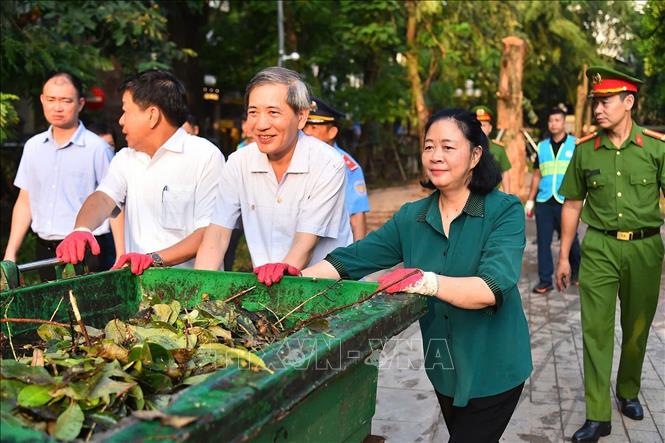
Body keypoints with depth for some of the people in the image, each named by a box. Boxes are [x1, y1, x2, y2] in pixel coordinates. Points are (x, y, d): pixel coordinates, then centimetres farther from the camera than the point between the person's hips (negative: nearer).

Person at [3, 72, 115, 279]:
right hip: (45, 251, 5)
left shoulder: (97, 148, -8)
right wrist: (11, 253, 8)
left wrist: (121, 257, -13)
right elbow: (25, 202, 13)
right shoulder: (33, 146, 9)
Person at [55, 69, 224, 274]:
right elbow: (104, 197, 1)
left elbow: (210, 232, -13)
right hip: (138, 279, 5)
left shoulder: (206, 156, -5)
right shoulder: (125, 158, 17)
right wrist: (82, 229, -18)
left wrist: (156, 259, -21)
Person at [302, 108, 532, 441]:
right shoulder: (411, 218, -1)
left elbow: (493, 287, -30)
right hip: (444, 367, 5)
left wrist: (428, 282, -44)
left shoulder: (505, 211, -16)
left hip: (492, 368, -5)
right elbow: (351, 259, -8)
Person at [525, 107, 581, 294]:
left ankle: (577, 273, 28)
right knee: (543, 242, 3)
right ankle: (545, 280, 10)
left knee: (570, 240, 5)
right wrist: (530, 200, 11)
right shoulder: (542, 146, 13)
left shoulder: (575, 145, 2)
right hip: (543, 202, 3)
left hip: (566, 202, -3)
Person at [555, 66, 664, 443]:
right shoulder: (585, 150, 1)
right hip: (599, 248, 1)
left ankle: (629, 393, 36)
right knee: (596, 330, -3)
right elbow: (573, 205, 8)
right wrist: (564, 256, 8)